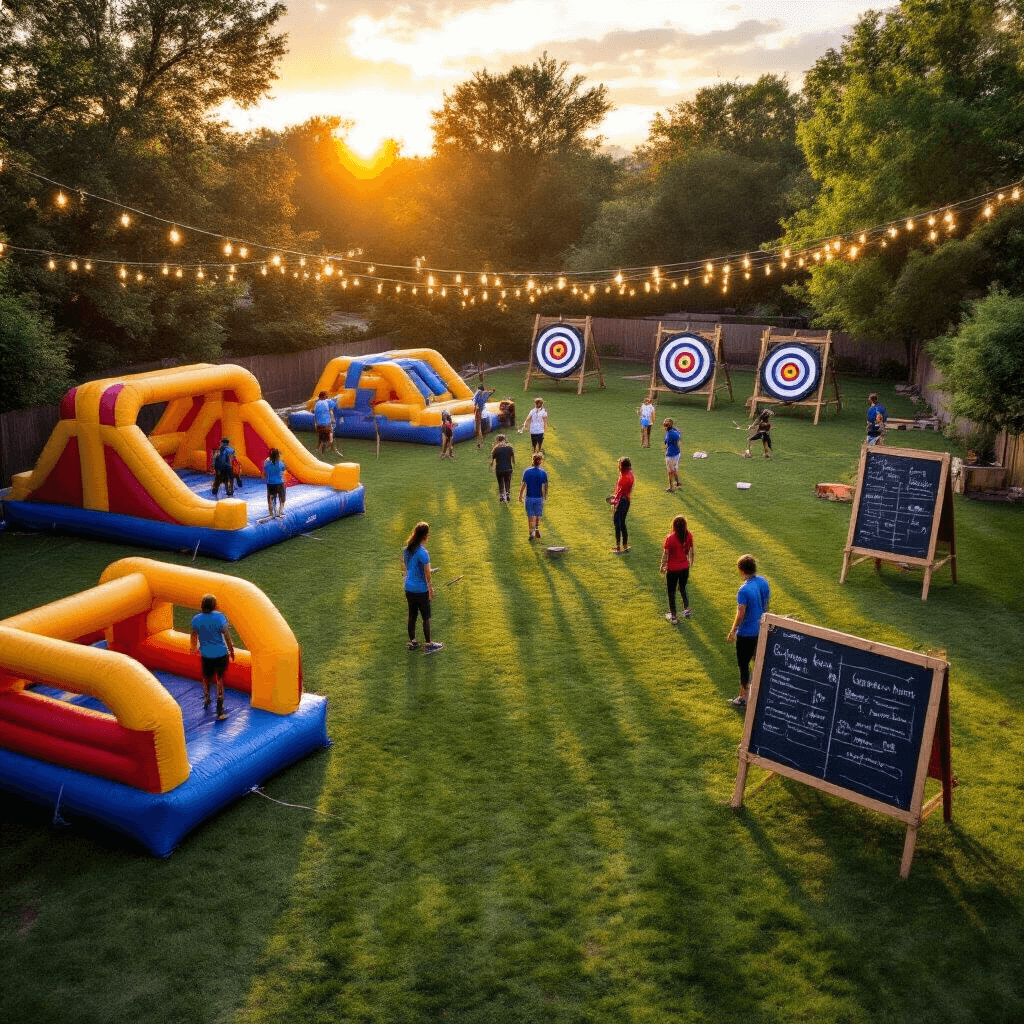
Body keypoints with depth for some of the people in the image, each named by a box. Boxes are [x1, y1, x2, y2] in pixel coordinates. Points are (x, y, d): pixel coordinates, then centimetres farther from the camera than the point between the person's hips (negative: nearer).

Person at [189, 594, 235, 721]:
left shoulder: (196, 619, -6)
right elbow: (226, 634, -12)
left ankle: (206, 700, 49)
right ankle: (220, 712, 5)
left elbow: (194, 636, 8)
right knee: (220, 679, 6)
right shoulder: (219, 617, -16)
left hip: (205, 654, 3)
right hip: (220, 653, -3)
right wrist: (231, 650, 0)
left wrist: (193, 648, 27)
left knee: (206, 677, 24)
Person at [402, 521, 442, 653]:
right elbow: (427, 574, -17)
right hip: (421, 589, -7)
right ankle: (428, 645, 15)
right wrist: (431, 590, -6)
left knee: (412, 616, 17)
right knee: (426, 617, 7)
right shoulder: (423, 553, -23)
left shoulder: (406, 549, -1)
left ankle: (412, 642, 26)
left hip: (408, 588, 7)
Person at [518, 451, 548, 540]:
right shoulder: (543, 473, -5)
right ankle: (537, 529, 9)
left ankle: (532, 531, 2)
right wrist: (545, 497, 14)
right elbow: (545, 487, -1)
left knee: (530, 516, 7)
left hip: (529, 498, -1)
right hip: (539, 498, 1)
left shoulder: (527, 472, -8)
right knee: (538, 516, 18)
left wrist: (520, 497, 3)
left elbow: (523, 485, -7)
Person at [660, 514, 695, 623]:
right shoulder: (689, 536, -9)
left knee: (671, 592, 12)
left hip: (672, 569, -4)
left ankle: (673, 616, 20)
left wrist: (662, 566, 1)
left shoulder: (670, 538, -22)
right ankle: (686, 609, 24)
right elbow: (691, 551, 5)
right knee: (683, 588, 27)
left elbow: (666, 555, -14)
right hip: (685, 567, 4)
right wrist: (691, 561, 24)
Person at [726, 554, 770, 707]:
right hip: (761, 630, 7)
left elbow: (741, 615, -21)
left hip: (746, 633, -7)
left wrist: (732, 631, -8)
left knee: (743, 664, 6)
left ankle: (743, 698, 15)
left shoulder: (744, 590, -26)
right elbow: (766, 605, 8)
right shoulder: (763, 582, -4)